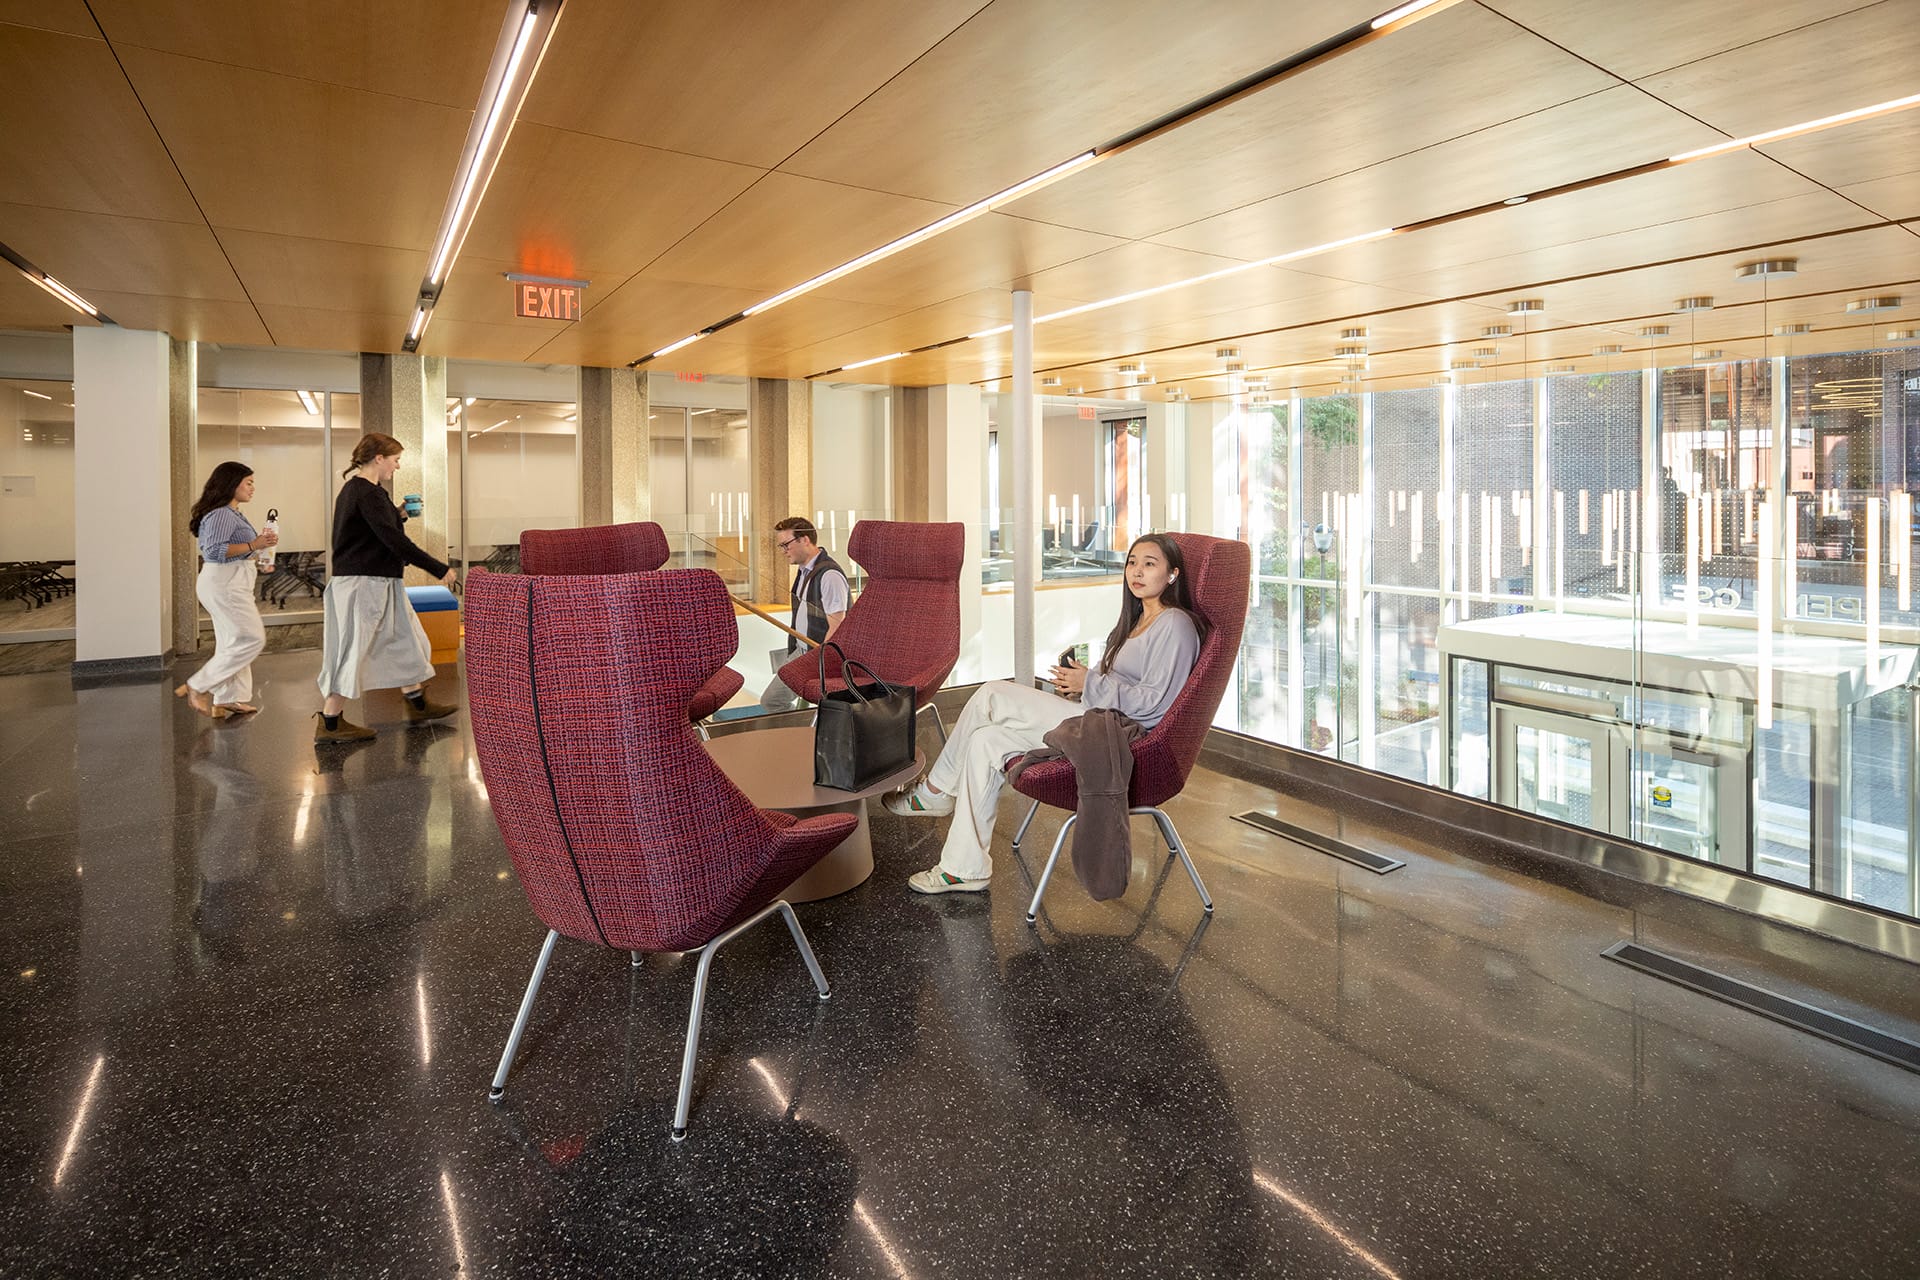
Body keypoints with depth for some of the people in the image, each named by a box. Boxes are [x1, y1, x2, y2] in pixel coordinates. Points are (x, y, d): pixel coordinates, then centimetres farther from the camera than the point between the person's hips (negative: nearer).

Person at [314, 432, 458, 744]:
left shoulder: (353, 489, 16)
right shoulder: (367, 493, -17)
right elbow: (394, 540, -23)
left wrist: (396, 517, 13)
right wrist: (440, 569, -21)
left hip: (376, 582, 11)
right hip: (364, 582, -11)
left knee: (404, 639, 16)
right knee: (353, 649, -4)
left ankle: (418, 705, 26)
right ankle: (330, 723, 4)